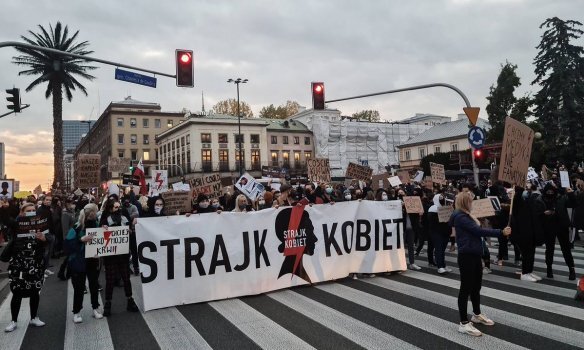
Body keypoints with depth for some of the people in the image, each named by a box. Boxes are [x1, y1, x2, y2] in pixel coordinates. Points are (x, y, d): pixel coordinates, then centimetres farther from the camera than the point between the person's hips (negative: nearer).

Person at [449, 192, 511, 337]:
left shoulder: (466, 216, 16)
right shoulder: (460, 217, -16)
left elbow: (476, 231, 15)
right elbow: (479, 231, -23)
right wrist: (501, 232, -21)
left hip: (474, 255, 10)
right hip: (466, 256, -10)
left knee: (476, 286, 20)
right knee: (466, 288, -5)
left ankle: (477, 315, 37)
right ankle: (464, 323, 2)